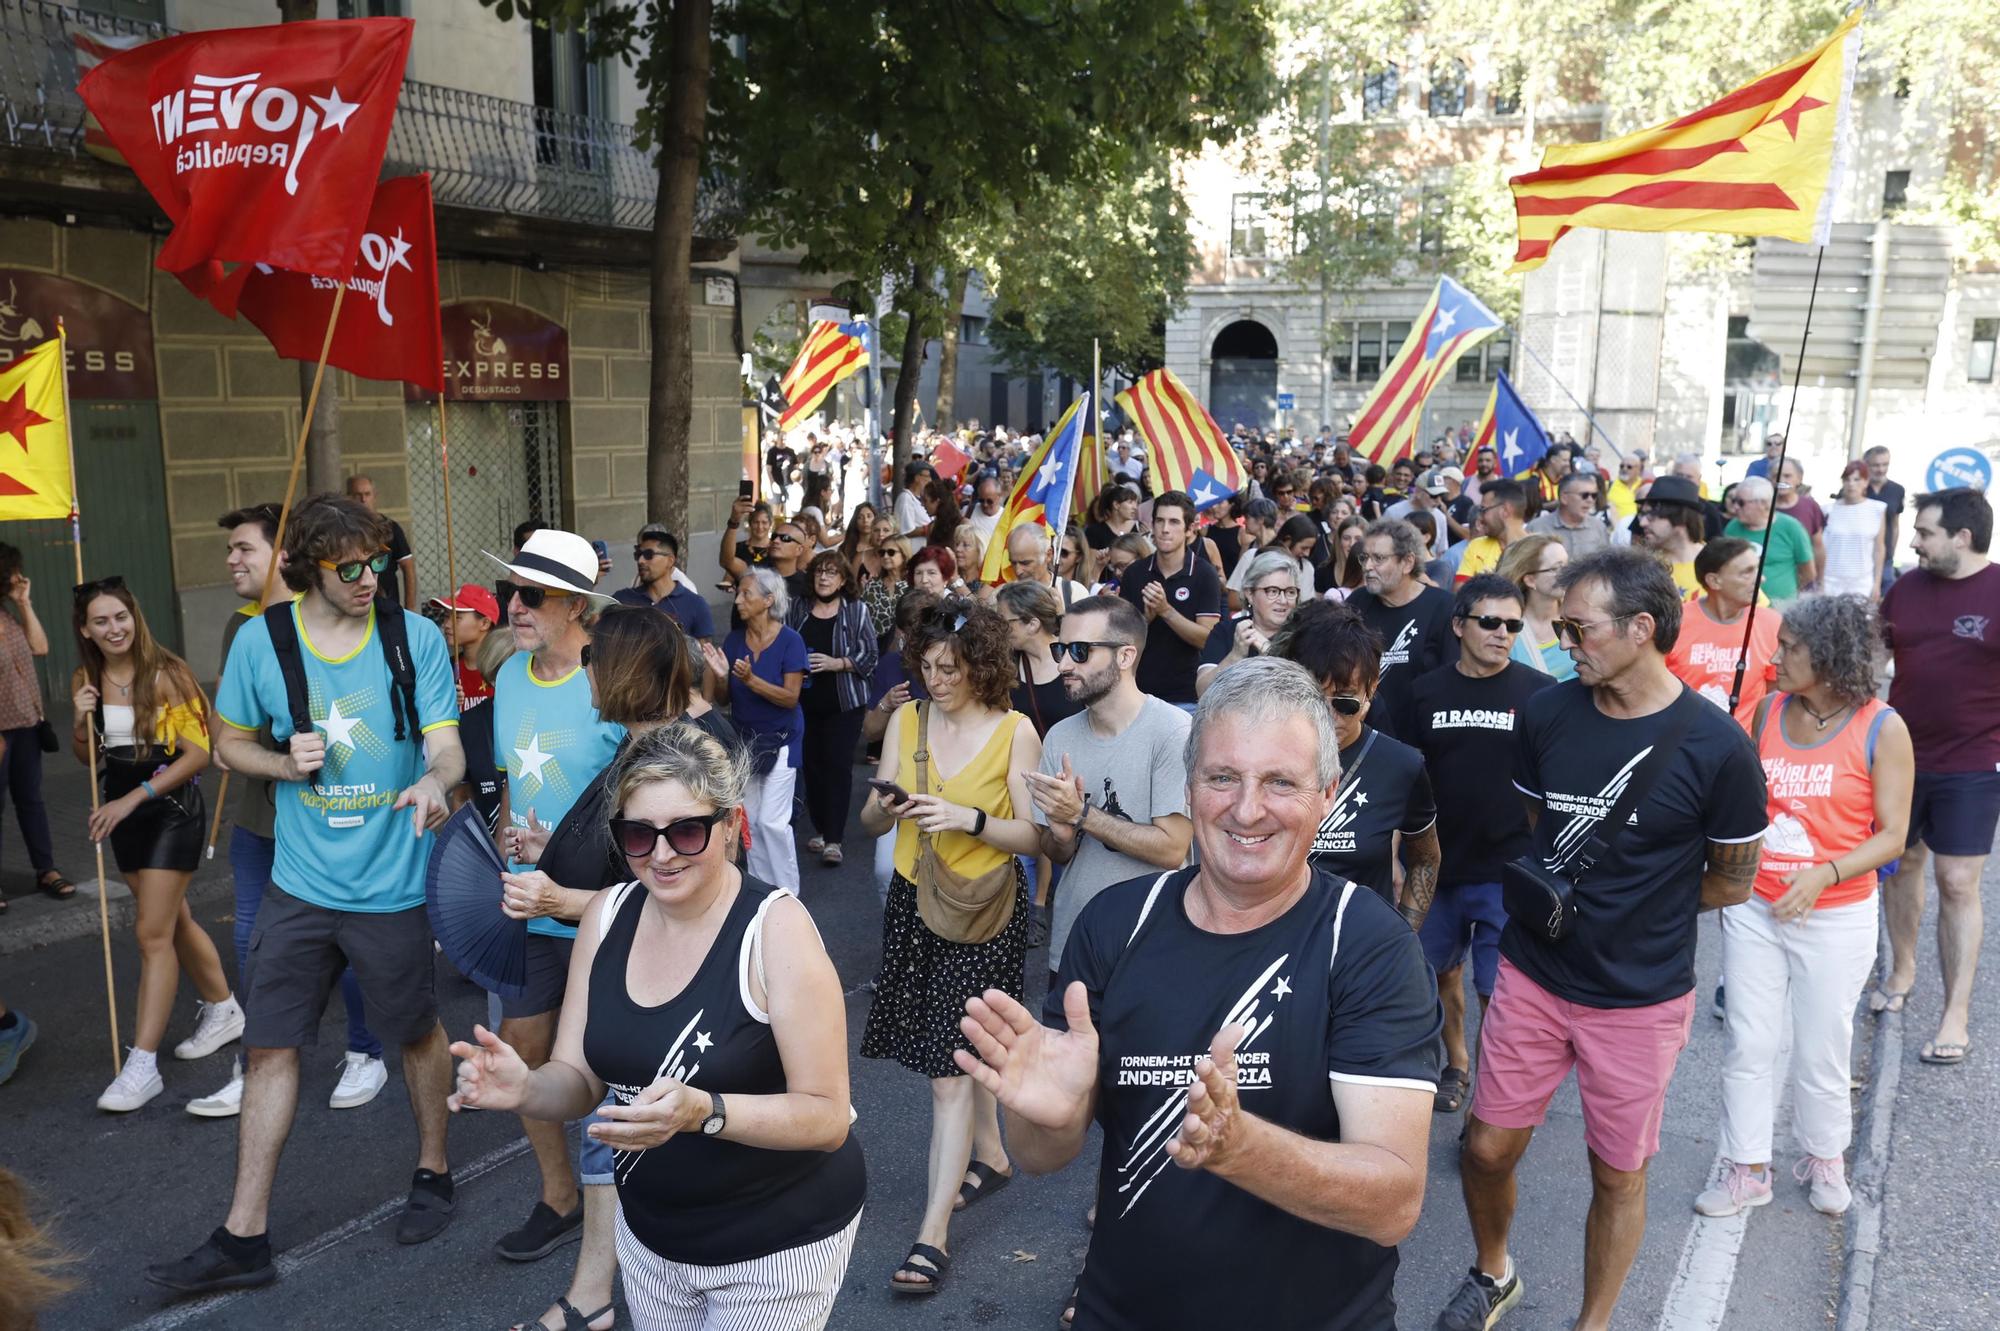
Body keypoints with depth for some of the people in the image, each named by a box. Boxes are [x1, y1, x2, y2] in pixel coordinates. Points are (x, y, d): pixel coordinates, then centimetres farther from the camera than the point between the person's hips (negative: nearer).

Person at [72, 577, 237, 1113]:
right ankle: (223, 1010, 35)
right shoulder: (85, 681, 3)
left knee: (153, 932, -9)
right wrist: (80, 723, -7)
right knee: (172, 920, 17)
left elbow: (198, 753, -15)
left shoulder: (167, 674, -15)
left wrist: (134, 797, -19)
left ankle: (143, 1065, -5)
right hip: (123, 813, 7)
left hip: (172, 809, -7)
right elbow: (86, 756, 14)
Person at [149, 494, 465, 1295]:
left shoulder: (417, 638, -8)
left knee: (419, 1033, 14)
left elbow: (446, 745, -10)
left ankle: (432, 1173, 37)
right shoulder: (262, 640, -3)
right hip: (299, 883, 2)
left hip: (391, 883, -2)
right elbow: (231, 742, 9)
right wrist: (285, 764, -12)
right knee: (271, 1048, 8)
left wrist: (436, 781, -34)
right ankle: (244, 1238, 20)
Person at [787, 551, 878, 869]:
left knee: (838, 765, -6)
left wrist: (836, 663, -16)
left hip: (844, 702, -3)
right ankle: (819, 830, 21)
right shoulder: (798, 609, 6)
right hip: (806, 702, 3)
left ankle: (833, 839, -5)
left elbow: (869, 655, -5)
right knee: (812, 764, 6)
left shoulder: (856, 610, -1)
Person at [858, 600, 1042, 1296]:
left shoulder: (1014, 731, -10)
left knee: (950, 1066, -5)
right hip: (914, 899, 5)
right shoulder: (907, 718, 2)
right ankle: (990, 1156, 41)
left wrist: (969, 818, -25)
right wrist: (884, 807, -21)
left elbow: (1033, 836, -11)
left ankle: (933, 1233, 2)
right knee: (958, 1047, 17)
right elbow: (872, 822, 1)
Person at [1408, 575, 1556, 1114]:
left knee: (1497, 990, 2)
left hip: (1509, 870, -3)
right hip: (1439, 863, 3)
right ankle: (1456, 1065, 38)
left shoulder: (1540, 692, -6)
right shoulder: (1426, 691, 2)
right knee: (1444, 972, 17)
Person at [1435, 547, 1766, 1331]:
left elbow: (1732, 881, -3)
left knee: (1617, 1176, 13)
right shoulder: (1547, 714, -6)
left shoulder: (1716, 748, -15)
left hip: (1640, 1000, -3)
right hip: (1532, 974, 3)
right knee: (1488, 1148, 11)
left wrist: (1629, 907, -2)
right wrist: (1577, 898, 1)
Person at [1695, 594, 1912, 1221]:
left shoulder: (1882, 729, -11)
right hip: (1753, 907, 3)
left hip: (1835, 917, -3)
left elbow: (1891, 835, -9)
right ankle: (1747, 1169, 22)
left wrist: (1824, 875, -24)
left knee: (1820, 1047, 11)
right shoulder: (1769, 711, 0)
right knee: (1747, 1043, 8)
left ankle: (1824, 1159, 36)